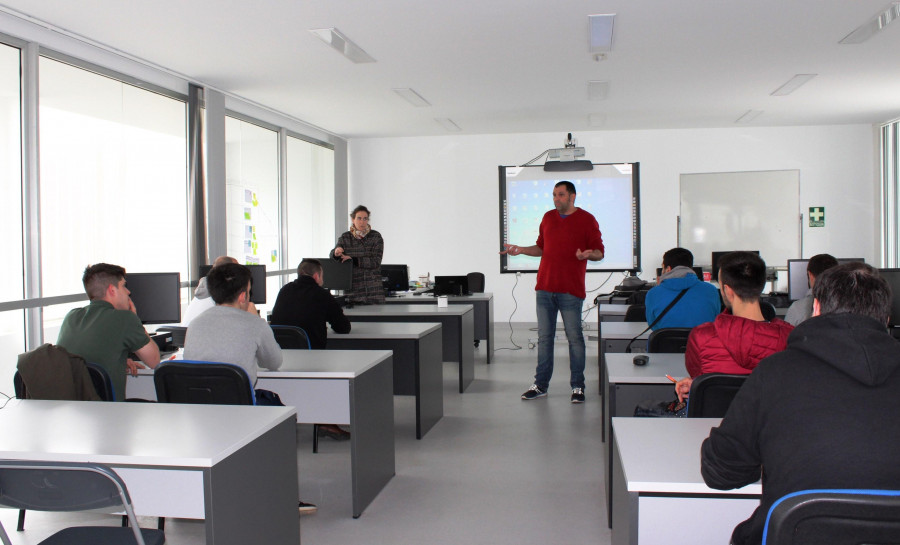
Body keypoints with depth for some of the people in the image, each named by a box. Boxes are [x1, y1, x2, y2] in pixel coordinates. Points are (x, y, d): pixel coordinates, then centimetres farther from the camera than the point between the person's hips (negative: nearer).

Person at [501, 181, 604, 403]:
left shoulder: (587, 220, -1)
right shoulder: (548, 217, 14)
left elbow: (599, 252, -2)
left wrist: (588, 254, -23)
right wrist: (521, 250, 8)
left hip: (571, 290, -5)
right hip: (545, 287, 5)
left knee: (574, 337, -1)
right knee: (544, 337, 8)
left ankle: (577, 386, 9)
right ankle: (541, 384, 15)